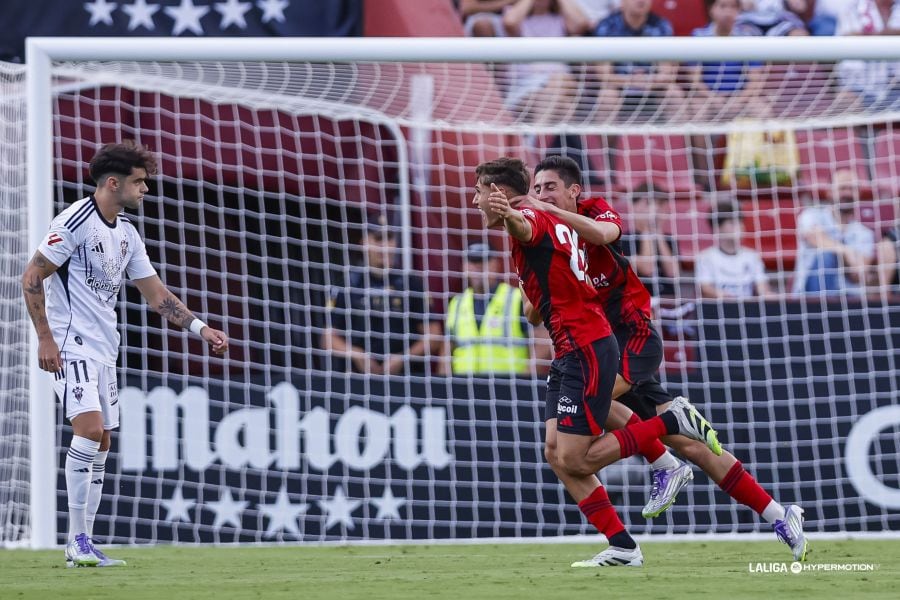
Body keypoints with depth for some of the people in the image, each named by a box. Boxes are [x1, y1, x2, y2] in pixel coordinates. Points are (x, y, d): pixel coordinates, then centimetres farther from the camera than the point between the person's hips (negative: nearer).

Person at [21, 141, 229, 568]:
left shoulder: (126, 234, 13)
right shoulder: (75, 222, -12)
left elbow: (156, 293, 18)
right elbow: (31, 278, -12)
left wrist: (201, 328, 8)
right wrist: (45, 338, -16)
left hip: (104, 350, 9)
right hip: (71, 345, -9)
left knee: (100, 446, 6)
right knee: (89, 429, -20)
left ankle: (83, 545, 9)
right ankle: (78, 542, -17)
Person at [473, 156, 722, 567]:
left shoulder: (533, 218, -12)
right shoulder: (552, 222, 17)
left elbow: (526, 228, -39)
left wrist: (509, 214, -63)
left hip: (584, 351, -10)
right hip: (571, 353, 10)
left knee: (574, 460, -10)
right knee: (557, 454, 4)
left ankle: (673, 421, -2)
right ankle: (622, 548, 2)